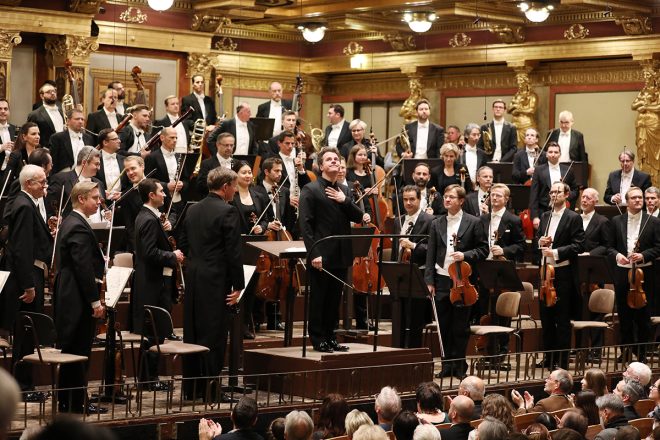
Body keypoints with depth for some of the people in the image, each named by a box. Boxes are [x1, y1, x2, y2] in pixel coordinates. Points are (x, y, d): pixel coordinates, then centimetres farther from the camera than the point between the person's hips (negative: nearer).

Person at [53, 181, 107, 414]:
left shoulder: (70, 222, 14)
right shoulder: (79, 227, -18)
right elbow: (84, 268, -22)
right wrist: (95, 301, -19)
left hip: (68, 297, 10)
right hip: (78, 299, -10)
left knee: (72, 351, 14)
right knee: (78, 352, -3)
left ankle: (68, 401, 20)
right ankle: (76, 404, 3)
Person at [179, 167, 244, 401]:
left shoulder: (193, 210, 10)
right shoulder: (228, 212, -13)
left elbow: (183, 245, 14)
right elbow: (233, 252, -15)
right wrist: (238, 285, -11)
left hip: (193, 279, 7)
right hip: (216, 282, -7)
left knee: (192, 333, 12)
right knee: (214, 336, -2)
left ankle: (191, 388, 18)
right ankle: (211, 389, 1)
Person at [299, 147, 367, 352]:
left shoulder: (343, 191, 15)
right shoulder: (310, 190, -5)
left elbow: (359, 217, 7)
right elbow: (305, 224, -11)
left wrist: (345, 201, -9)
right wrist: (314, 253, -18)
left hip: (340, 256, 6)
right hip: (322, 256, -6)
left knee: (334, 299, 11)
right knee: (318, 299, 1)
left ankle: (330, 337, 20)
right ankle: (318, 339, 8)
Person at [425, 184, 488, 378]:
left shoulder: (473, 223, 1)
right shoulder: (436, 224, 10)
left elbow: (483, 249, 1)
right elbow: (431, 255, 8)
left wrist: (465, 255, -15)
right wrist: (429, 280, 1)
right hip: (441, 280, 3)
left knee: (461, 327, 3)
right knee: (444, 326, 6)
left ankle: (459, 366, 12)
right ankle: (447, 364, 15)